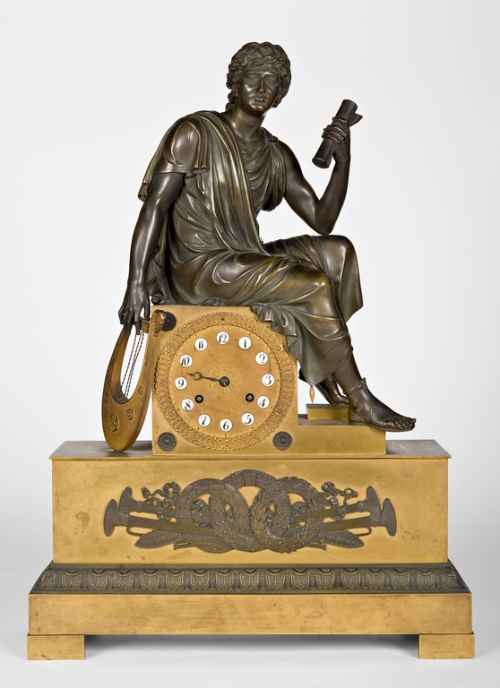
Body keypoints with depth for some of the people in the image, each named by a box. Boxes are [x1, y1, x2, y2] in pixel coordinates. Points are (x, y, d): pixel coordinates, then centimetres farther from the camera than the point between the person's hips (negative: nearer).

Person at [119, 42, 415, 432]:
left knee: (337, 251, -9)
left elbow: (322, 221, 8)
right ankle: (360, 401, -12)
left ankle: (321, 368, -6)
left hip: (244, 263, 7)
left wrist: (343, 161, -6)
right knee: (315, 285, -21)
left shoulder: (277, 156, 11)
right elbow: (155, 206, -11)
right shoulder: (195, 133, -5)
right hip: (197, 269, -7)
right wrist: (137, 284, -20)